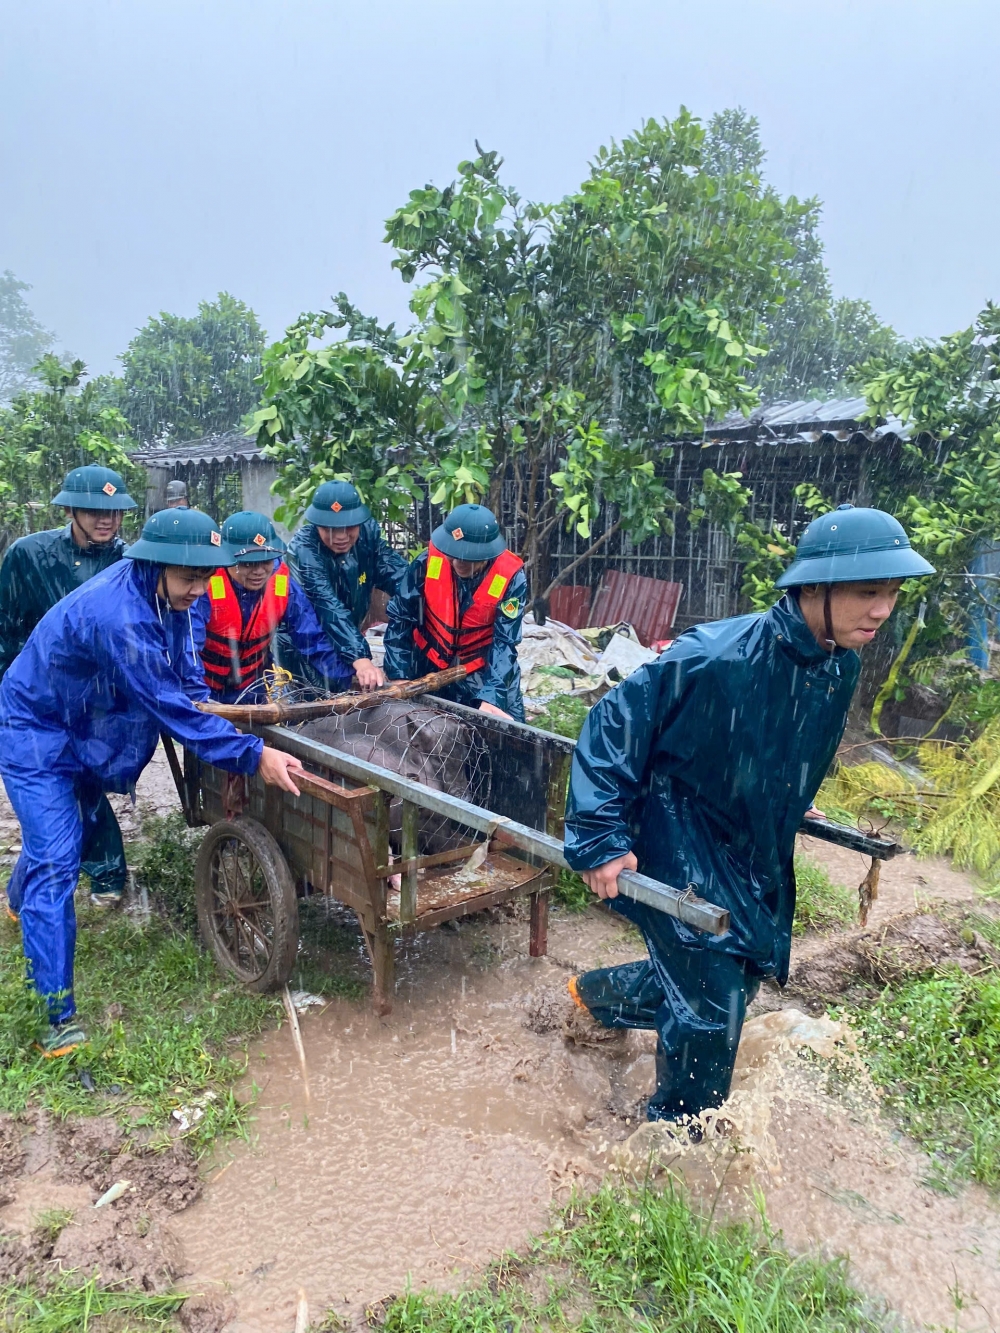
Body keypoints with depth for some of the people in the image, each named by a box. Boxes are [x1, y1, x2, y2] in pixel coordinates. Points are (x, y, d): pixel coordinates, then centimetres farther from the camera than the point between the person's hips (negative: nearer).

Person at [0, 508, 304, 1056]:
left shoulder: (164, 593, -11)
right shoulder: (117, 616, -38)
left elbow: (187, 676, 2)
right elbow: (173, 708, -38)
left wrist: (208, 710, -14)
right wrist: (252, 755, -39)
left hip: (85, 728, 9)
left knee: (66, 829, 28)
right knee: (56, 863, -13)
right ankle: (58, 1018, -7)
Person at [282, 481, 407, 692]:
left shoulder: (368, 533, -13)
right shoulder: (303, 550, -29)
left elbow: (400, 577, -18)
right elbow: (329, 608, -41)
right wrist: (360, 659, -52)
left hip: (344, 642, 5)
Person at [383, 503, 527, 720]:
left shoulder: (511, 577, -22)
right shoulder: (429, 561, -19)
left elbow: (505, 642, -22)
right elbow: (399, 618, -10)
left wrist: (491, 697, -33)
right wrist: (399, 675, -15)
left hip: (484, 673, -1)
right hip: (428, 668, 2)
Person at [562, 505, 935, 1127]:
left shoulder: (843, 668, -6)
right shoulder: (715, 657, -29)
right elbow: (612, 725, -22)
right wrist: (601, 840, -22)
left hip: (759, 857, 8)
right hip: (681, 849, -8)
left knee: (732, 977, 20)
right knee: (712, 1007, -2)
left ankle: (596, 994, 45)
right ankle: (679, 1132, 28)